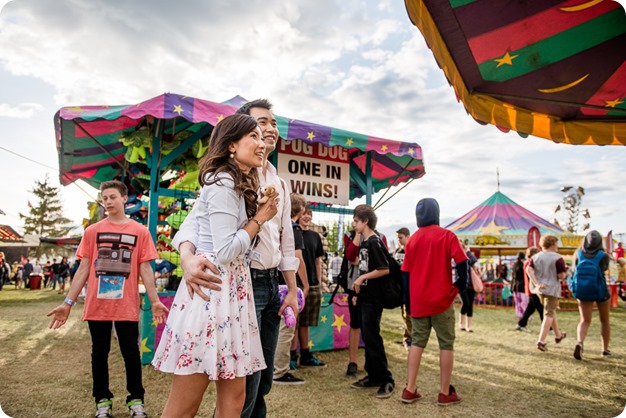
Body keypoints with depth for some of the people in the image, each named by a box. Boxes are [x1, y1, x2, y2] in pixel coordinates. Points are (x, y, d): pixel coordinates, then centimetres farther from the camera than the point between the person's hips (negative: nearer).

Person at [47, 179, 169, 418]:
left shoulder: (140, 231, 1)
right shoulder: (92, 231, 5)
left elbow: (145, 269, 1)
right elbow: (84, 269, 6)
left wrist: (154, 301, -6)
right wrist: (68, 303, 1)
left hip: (127, 306, -1)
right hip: (96, 306, 2)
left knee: (131, 353, 6)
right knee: (99, 354, 12)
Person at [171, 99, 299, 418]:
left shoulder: (280, 184, 15)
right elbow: (196, 218, -18)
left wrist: (292, 289, 15)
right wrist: (188, 256, -39)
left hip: (271, 284, 7)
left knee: (264, 377, 15)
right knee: (245, 381, -3)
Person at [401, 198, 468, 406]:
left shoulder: (412, 239, 6)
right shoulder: (447, 235, -4)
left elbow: (406, 273, 7)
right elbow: (462, 263, -13)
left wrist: (408, 301, 13)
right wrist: (458, 287, 2)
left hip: (418, 301, 4)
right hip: (441, 299, -3)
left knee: (417, 342, 11)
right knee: (446, 344, 8)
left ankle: (410, 390, 11)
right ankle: (445, 393, 13)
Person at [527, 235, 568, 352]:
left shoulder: (535, 257, 5)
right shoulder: (558, 258, -10)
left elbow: (529, 269, -9)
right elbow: (562, 276, -15)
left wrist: (536, 284, -14)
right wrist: (565, 274, 7)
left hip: (539, 289, 6)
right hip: (552, 289, -6)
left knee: (551, 310, 25)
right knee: (549, 315, -1)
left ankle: (558, 335, 42)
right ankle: (541, 341, -9)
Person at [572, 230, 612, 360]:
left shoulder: (578, 254, -6)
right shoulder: (603, 256, -13)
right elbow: (605, 270, -5)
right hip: (601, 291, -1)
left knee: (585, 321, 2)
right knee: (604, 321, 18)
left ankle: (580, 342, -25)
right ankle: (605, 349, 28)